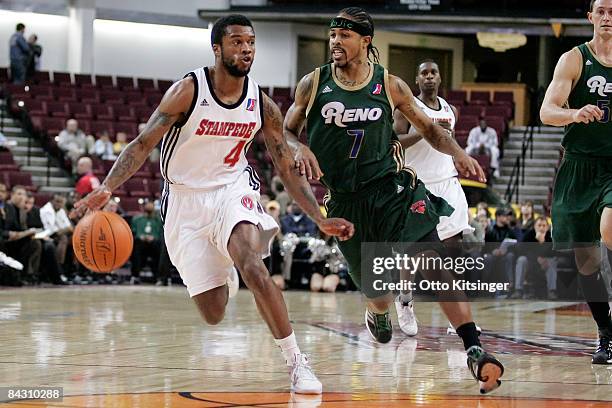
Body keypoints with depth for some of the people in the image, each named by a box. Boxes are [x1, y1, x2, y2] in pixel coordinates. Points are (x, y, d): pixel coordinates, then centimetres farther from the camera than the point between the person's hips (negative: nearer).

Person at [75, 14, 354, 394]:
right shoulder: (188, 91, -18)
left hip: (233, 189, 1)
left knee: (253, 266, -30)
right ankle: (225, 275, 39)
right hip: (185, 199, -1)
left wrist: (321, 219, -5)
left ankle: (297, 362, -23)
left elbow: (289, 169, 2)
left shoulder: (263, 105, -7)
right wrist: (107, 189, -30)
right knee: (213, 314, -1)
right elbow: (143, 144, -15)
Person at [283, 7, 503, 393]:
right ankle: (377, 313, 48)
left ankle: (475, 350, -28)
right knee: (378, 296, 7)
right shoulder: (314, 84, 2)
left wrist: (458, 153, -7)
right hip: (346, 200, 1)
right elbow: (287, 132, 12)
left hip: (392, 187, -1)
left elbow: (428, 127, 12)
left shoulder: (390, 85, 2)